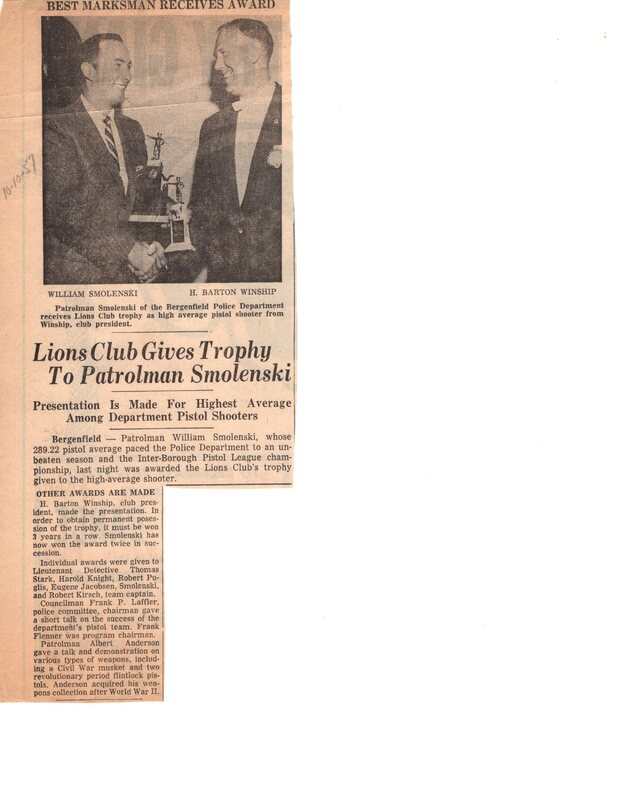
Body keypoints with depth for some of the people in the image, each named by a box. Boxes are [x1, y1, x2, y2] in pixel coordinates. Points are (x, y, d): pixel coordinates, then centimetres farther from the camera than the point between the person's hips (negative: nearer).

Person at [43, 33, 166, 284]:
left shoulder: (132, 129, 14)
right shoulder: (57, 128, -8)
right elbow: (59, 210, -16)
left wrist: (150, 248, -5)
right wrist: (128, 250, -19)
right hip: (76, 273, -5)